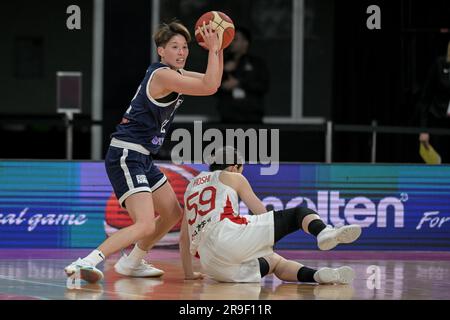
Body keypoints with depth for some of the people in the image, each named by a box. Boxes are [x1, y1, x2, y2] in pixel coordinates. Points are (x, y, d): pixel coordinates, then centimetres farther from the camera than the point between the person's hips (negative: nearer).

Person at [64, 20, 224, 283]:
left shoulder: (174, 73, 15)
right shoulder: (162, 75, -16)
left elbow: (213, 83, 24)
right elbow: (209, 88, -22)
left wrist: (218, 50, 10)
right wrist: (213, 49, -14)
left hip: (142, 158, 11)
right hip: (126, 156, -11)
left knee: (173, 214, 22)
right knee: (145, 225, -24)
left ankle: (131, 263, 35)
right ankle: (84, 264, -31)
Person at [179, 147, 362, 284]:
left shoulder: (192, 186, 35)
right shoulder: (232, 177, 20)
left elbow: (184, 237, 35)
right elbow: (261, 212, 24)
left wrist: (189, 273, 41)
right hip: (226, 234, -5)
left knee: (276, 263, 21)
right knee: (298, 213, -1)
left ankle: (318, 275, -9)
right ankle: (324, 233, -37)